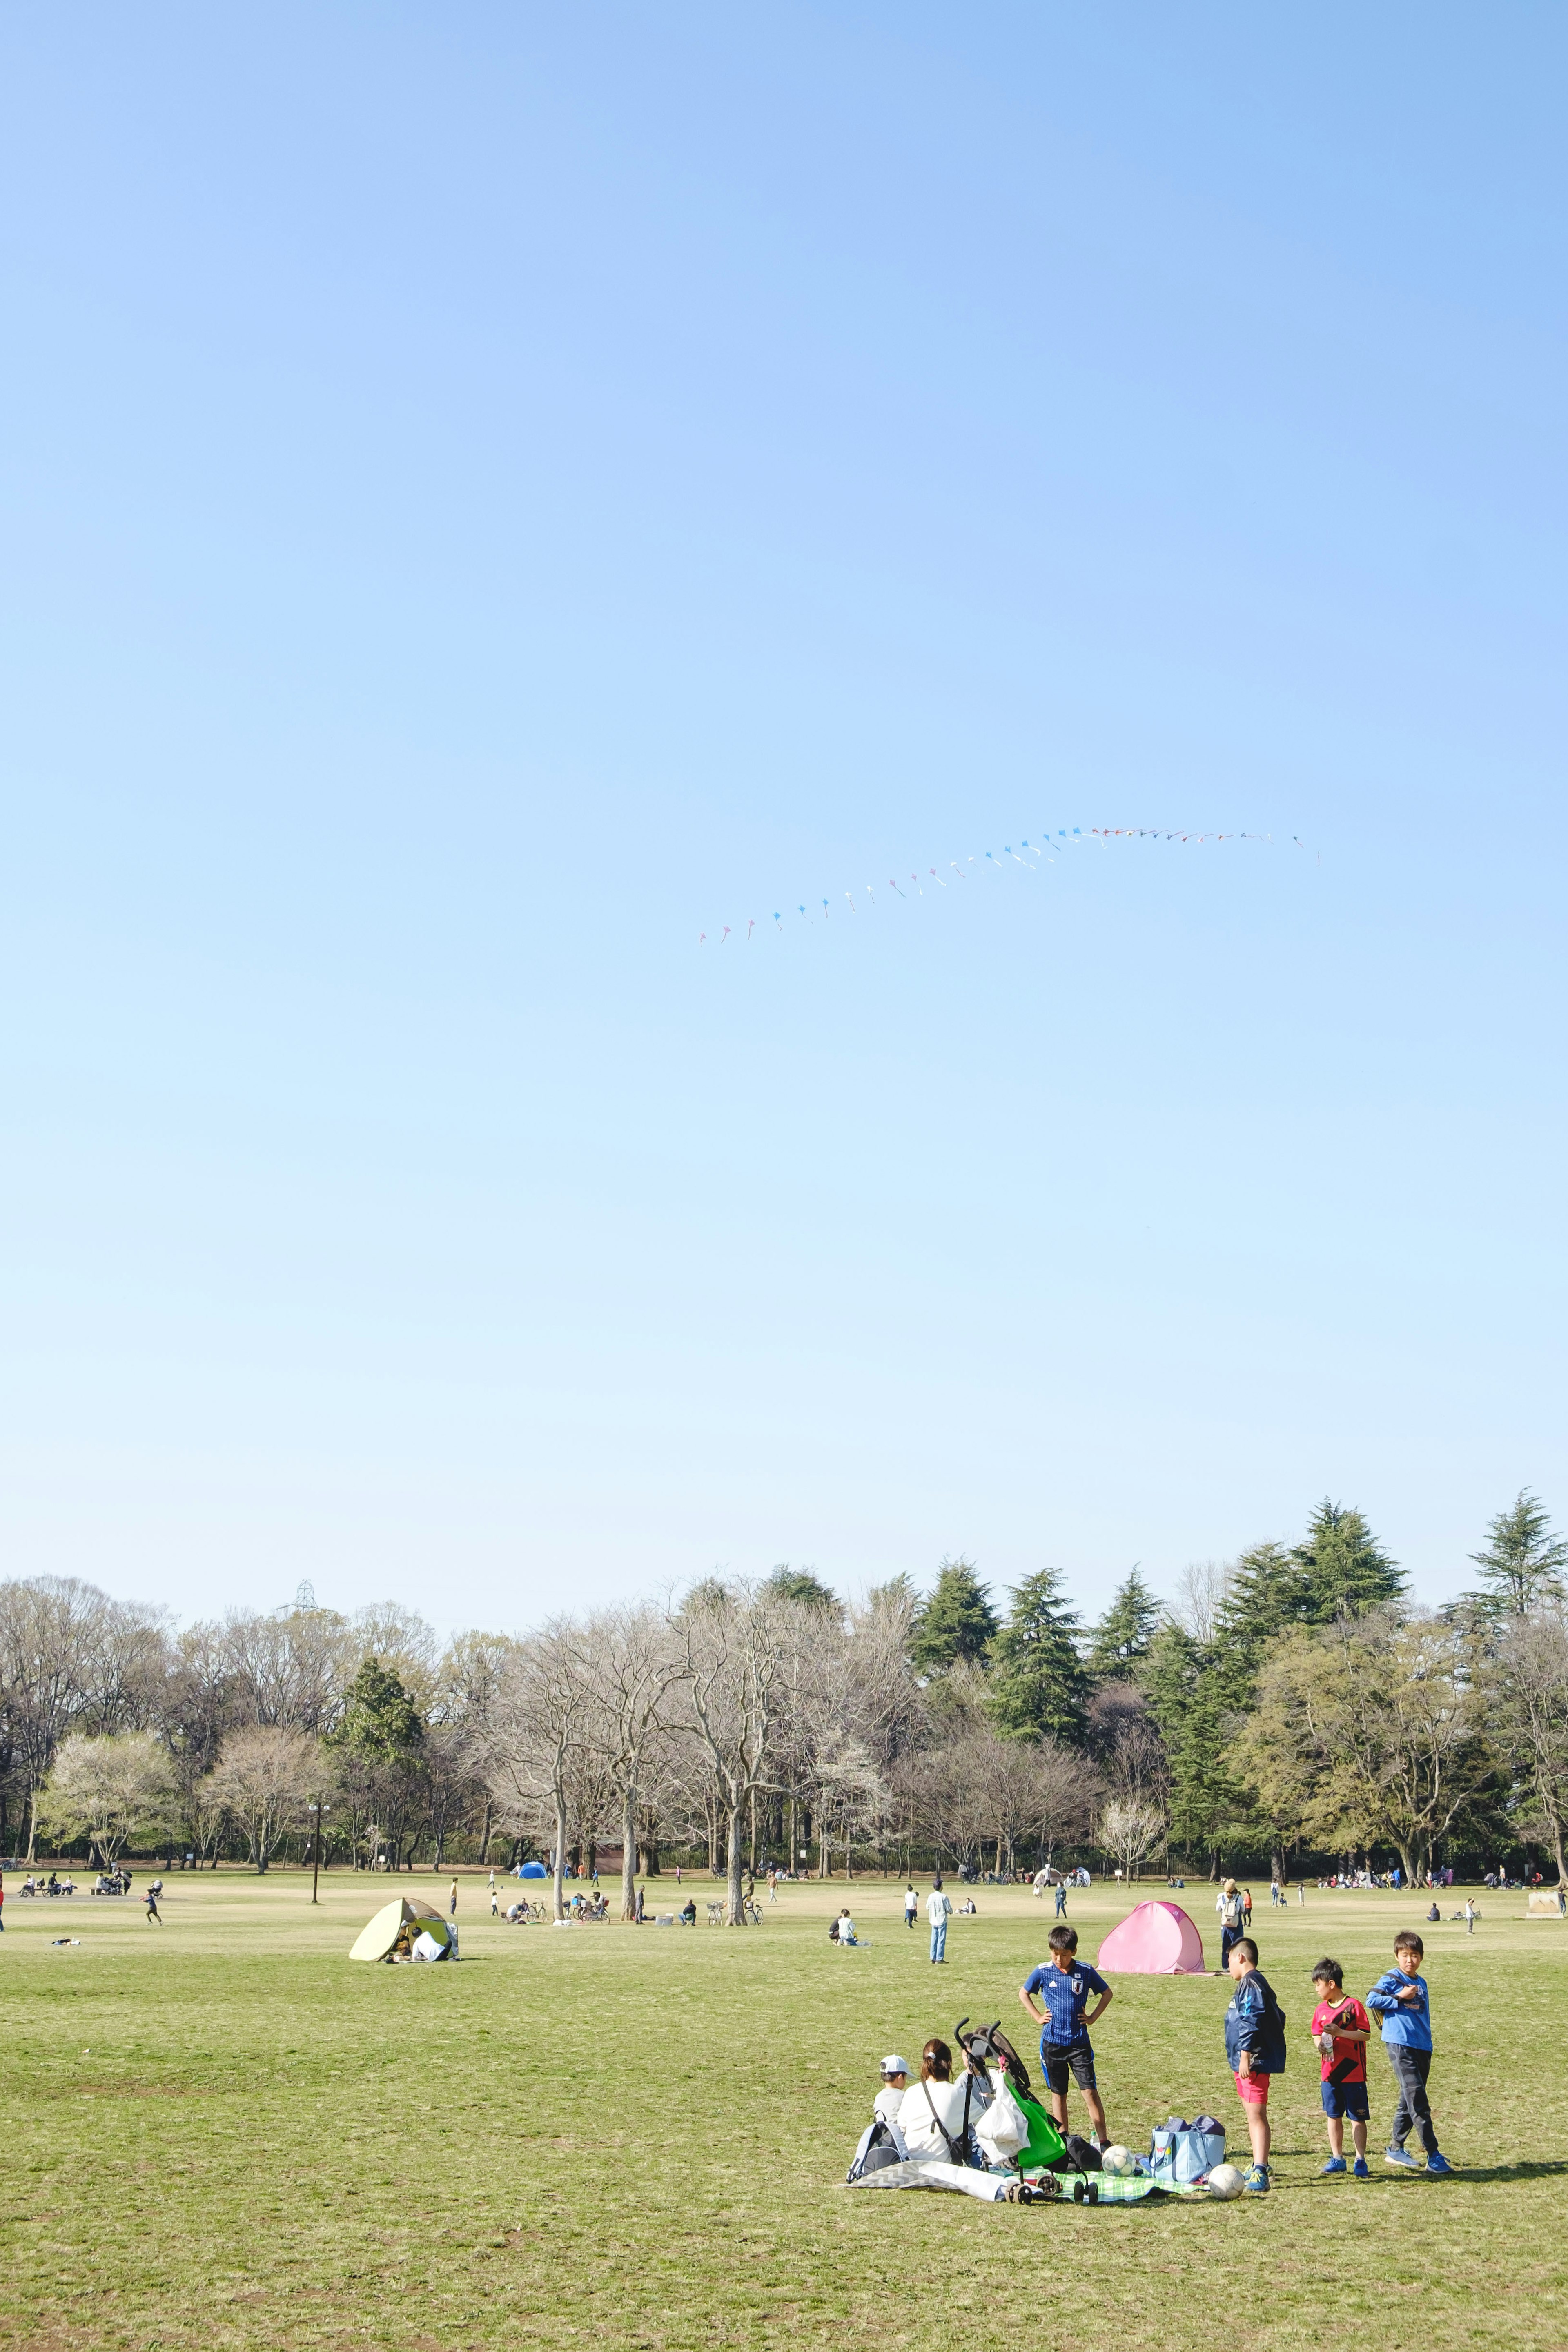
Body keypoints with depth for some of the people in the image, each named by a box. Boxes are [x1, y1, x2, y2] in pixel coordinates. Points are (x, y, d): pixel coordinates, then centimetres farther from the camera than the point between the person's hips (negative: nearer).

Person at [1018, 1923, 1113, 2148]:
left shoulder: (1085, 1971, -4)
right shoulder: (1043, 1972, -3)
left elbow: (1106, 1993, 11)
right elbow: (1023, 1993, 13)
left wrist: (1093, 2018, 3)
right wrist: (1038, 2017, 4)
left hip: (1079, 2041, -1)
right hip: (1052, 2041, 1)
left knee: (1090, 2091, -7)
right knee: (1058, 2093, 9)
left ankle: (1101, 2140, -3)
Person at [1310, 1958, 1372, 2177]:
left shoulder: (1353, 2006, -10)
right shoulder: (1321, 2009, 8)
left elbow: (1366, 2035, -12)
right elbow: (1317, 2034, 14)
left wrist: (1340, 2032, -21)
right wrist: (1320, 2044, -8)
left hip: (1354, 2072, -6)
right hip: (1330, 2073, 6)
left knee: (1357, 2117, 0)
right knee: (1334, 2116, 10)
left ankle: (1361, 2160, 7)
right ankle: (1337, 2158, 19)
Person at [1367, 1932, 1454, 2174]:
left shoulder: (1421, 1983, 17)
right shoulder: (1392, 1978, -4)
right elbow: (1371, 2000, -15)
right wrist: (1399, 1998, -15)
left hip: (1422, 2047, 8)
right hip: (1400, 2045, -8)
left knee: (1409, 2101, 14)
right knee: (1418, 2101, -12)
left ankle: (1395, 2149, 25)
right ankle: (1433, 2156, -13)